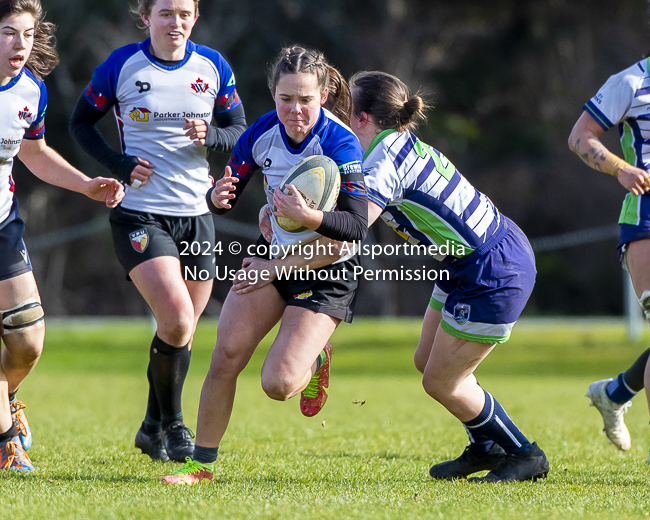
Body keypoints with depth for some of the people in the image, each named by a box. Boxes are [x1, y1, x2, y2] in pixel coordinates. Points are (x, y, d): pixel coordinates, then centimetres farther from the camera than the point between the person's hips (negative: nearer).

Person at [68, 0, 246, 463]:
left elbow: (240, 131, 10)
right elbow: (81, 122, 5)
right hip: (139, 213, -4)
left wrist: (210, 137, -13)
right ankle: (172, 424, 2)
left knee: (184, 330, 9)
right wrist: (119, 165, -9)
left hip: (195, 214, 4)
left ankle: (154, 427, 30)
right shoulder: (121, 66, -5)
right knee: (176, 320, -19)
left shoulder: (213, 67, 3)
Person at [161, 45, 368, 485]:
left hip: (327, 271, -5)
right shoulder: (263, 133, -10)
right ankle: (202, 464, 9)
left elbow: (357, 227, -28)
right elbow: (228, 195, -1)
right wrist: (219, 197, -24)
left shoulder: (341, 143, -24)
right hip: (274, 254, 5)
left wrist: (308, 216, -44)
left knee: (278, 384, -16)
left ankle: (315, 362, 20)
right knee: (225, 359, -6)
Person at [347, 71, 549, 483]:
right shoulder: (399, 146, 7)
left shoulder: (385, 161, -22)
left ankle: (525, 456, 16)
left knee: (441, 382, 1)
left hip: (493, 274, -10)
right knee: (428, 362, 17)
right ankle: (486, 448, 35)